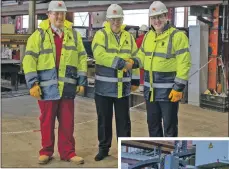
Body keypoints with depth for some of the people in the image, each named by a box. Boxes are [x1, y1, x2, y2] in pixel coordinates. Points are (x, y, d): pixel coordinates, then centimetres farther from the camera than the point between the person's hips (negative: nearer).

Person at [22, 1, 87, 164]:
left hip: (67, 87, 2)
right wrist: (33, 83, -12)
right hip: (47, 87, -2)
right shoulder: (39, 34, 0)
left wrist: (82, 81, 3)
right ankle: (46, 152, 20)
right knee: (47, 121, 7)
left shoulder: (74, 34, 10)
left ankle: (67, 152, 17)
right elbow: (29, 60, -4)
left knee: (67, 122, 7)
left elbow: (82, 58, 10)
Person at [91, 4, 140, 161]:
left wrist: (135, 80, 10)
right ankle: (104, 148, 22)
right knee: (104, 119, 9)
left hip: (123, 86, 3)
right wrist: (121, 63, -25)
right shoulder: (101, 35, -4)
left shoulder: (128, 37, 9)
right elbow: (100, 55, -21)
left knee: (123, 119, 9)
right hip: (104, 86, -2)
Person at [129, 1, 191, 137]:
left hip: (168, 91, -7)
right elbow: (142, 56, 20)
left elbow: (184, 64, -15)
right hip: (150, 90, 7)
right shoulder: (148, 36, 11)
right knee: (153, 124, 17)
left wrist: (179, 88, -19)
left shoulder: (177, 36, -12)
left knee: (169, 126, 3)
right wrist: (133, 62, -3)